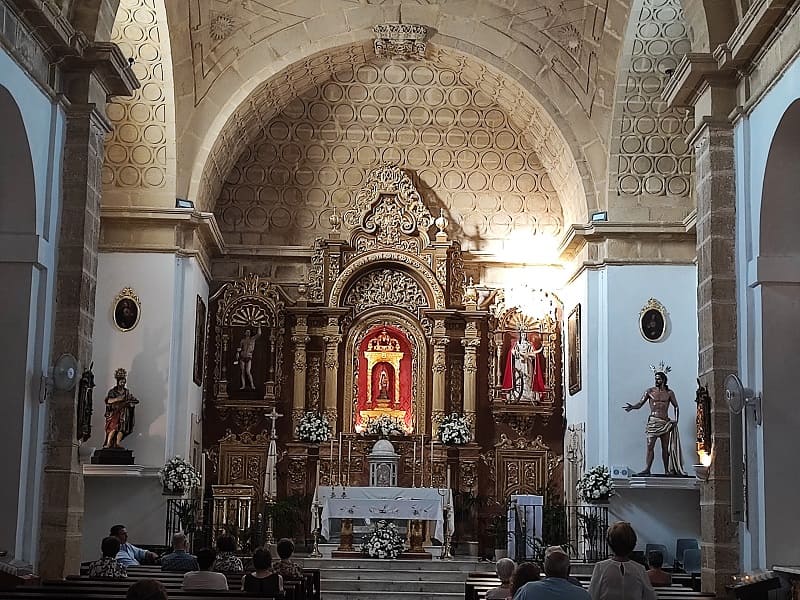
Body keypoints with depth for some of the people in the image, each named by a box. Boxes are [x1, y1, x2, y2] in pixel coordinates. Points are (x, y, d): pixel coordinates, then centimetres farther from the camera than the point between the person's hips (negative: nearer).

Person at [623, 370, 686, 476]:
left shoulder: (669, 393, 8)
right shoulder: (649, 391, 5)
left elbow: (676, 406, 13)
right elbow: (640, 404, 2)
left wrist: (676, 420, 1)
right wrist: (632, 407, -19)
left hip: (666, 422, 1)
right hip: (653, 422, -1)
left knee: (665, 447, 4)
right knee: (650, 446, -10)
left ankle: (667, 470, 10)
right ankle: (647, 469, -12)